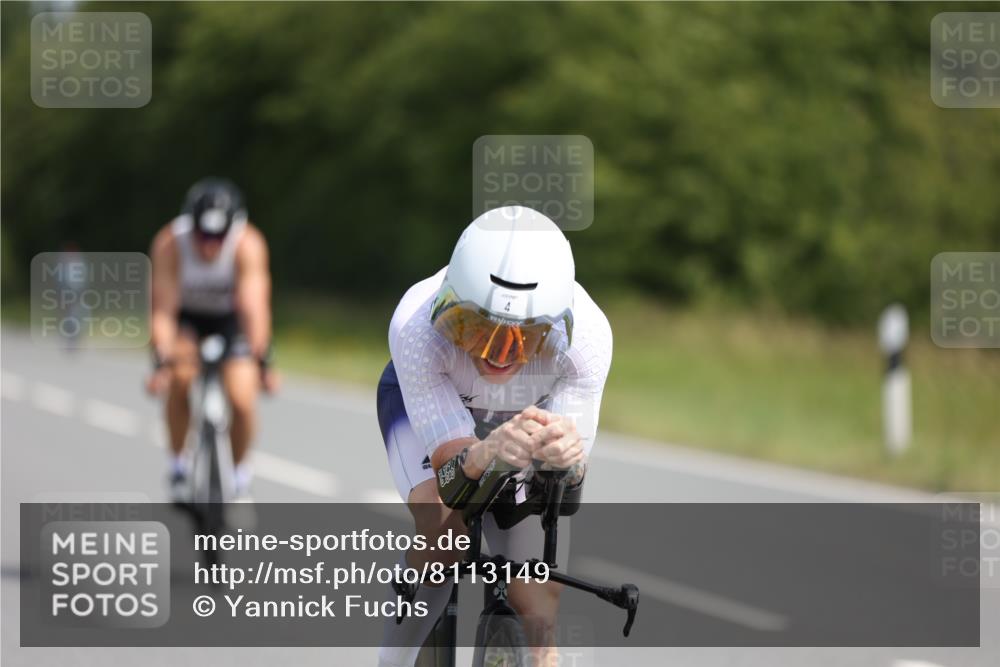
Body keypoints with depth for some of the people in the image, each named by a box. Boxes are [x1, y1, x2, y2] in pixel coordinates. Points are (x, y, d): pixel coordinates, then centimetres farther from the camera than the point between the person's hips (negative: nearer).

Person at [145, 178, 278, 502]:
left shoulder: (248, 244, -33)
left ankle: (240, 473, 12)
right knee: (181, 377, -28)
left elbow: (253, 306, -39)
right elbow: (163, 310, -33)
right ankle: (178, 464, -8)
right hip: (186, 314, 0)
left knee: (242, 400, -15)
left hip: (230, 315, 0)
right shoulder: (169, 244, -32)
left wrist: (260, 361, -49)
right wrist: (162, 362, -44)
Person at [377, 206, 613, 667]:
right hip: (425, 403, -2)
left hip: (529, 416, 2)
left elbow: (574, 468, -34)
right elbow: (448, 456, -38)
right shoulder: (416, 325, -41)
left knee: (538, 610, -9)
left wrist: (568, 454, -59)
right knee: (444, 527, -32)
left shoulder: (587, 334, -37)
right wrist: (485, 455, -62)